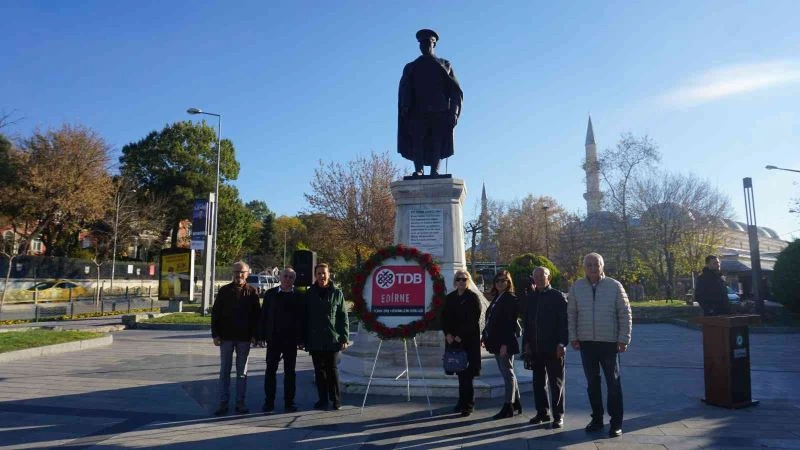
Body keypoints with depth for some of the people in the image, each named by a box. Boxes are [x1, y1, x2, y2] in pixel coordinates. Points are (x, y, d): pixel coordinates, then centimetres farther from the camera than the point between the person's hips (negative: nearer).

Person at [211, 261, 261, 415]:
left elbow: (257, 315, 2)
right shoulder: (224, 291, 1)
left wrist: (254, 334, -5)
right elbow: (215, 313, 1)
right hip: (226, 337, 0)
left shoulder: (252, 292, 1)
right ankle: (223, 403, 14)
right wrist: (215, 334, -4)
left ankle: (240, 403, 16)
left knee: (242, 372, 8)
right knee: (224, 371, 6)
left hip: (244, 338, 0)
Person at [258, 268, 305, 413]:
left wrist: (301, 338, -4)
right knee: (270, 370, 4)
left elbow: (302, 318, 1)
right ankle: (269, 402, 13)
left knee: (289, 371, 6)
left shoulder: (299, 297, 1)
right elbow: (263, 315, 3)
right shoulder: (270, 294, 4)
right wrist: (262, 335, -2)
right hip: (273, 338, 1)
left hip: (291, 340, 0)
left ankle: (289, 402, 14)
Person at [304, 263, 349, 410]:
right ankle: (323, 399, 19)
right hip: (315, 341, 2)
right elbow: (305, 317, 6)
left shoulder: (337, 293, 1)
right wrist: (305, 339, 2)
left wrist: (345, 337, -5)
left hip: (333, 340, -2)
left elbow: (343, 317, 1)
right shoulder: (310, 294, 4)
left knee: (333, 370, 3)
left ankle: (336, 399, 15)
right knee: (319, 371, 8)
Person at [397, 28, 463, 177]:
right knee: (417, 140, -15)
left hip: (440, 113, 0)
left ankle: (434, 172, -12)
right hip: (418, 113, 0)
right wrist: (406, 110, -9)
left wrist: (454, 112, -5)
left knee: (437, 143, -9)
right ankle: (418, 171, -22)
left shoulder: (445, 65, 18)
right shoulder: (411, 68, 20)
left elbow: (455, 91, 9)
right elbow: (404, 92, 9)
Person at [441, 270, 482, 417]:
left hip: (469, 340, -4)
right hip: (453, 340, 4)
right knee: (460, 373, 8)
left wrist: (461, 335, -14)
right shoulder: (449, 298, 11)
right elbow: (444, 318, 10)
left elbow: (474, 320, -9)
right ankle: (463, 402, 18)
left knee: (467, 373, -6)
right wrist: (448, 334, -5)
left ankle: (467, 404, 1)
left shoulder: (473, 297, -2)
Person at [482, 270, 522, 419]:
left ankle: (508, 407, 6)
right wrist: (486, 337, 12)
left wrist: (505, 344, -21)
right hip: (496, 342, 9)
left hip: (505, 342, -9)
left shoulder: (511, 299, -11)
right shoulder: (496, 298, 15)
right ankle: (516, 403, 26)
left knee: (508, 374, -1)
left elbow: (511, 323, -17)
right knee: (507, 373, 15)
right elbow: (490, 321, 18)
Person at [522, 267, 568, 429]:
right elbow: (526, 322, 13)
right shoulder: (530, 298, 10)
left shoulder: (558, 296, -4)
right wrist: (526, 342, 6)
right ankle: (542, 412, 23)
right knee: (538, 382, 12)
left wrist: (562, 343, -14)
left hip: (553, 348, -5)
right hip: (535, 348, 5)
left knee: (556, 382, 4)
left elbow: (565, 322, -8)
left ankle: (558, 415, 12)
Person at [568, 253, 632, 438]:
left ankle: (616, 423, 15)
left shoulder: (614, 285, -4)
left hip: (609, 342, -2)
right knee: (592, 383, 12)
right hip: (586, 342, 3)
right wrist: (573, 337, 2)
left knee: (613, 383, 6)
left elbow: (625, 313, -2)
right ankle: (597, 419, 25)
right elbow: (571, 313, 6)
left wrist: (624, 339, -6)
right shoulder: (577, 287, 2)